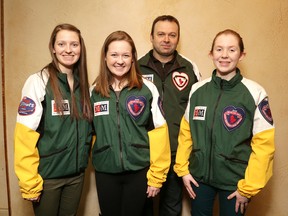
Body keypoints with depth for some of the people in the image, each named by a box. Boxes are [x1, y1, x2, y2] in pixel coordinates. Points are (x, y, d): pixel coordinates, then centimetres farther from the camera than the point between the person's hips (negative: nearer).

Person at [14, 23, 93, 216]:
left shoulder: (83, 85, 4)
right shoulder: (38, 82, -12)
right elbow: (25, 136, -15)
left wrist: (85, 158, 5)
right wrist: (29, 181, -16)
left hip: (76, 173, 5)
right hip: (47, 175, -5)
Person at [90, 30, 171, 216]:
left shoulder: (147, 89, -8)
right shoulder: (94, 91, 2)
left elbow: (159, 133, -8)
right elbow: (90, 130, 11)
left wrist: (157, 175, -8)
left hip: (139, 171, -2)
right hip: (105, 172, 3)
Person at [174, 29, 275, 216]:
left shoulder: (255, 93, -11)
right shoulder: (197, 90, 0)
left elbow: (264, 144, -11)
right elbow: (186, 132, 4)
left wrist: (248, 187, -10)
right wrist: (182, 169, 1)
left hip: (235, 181, -3)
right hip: (199, 176, 3)